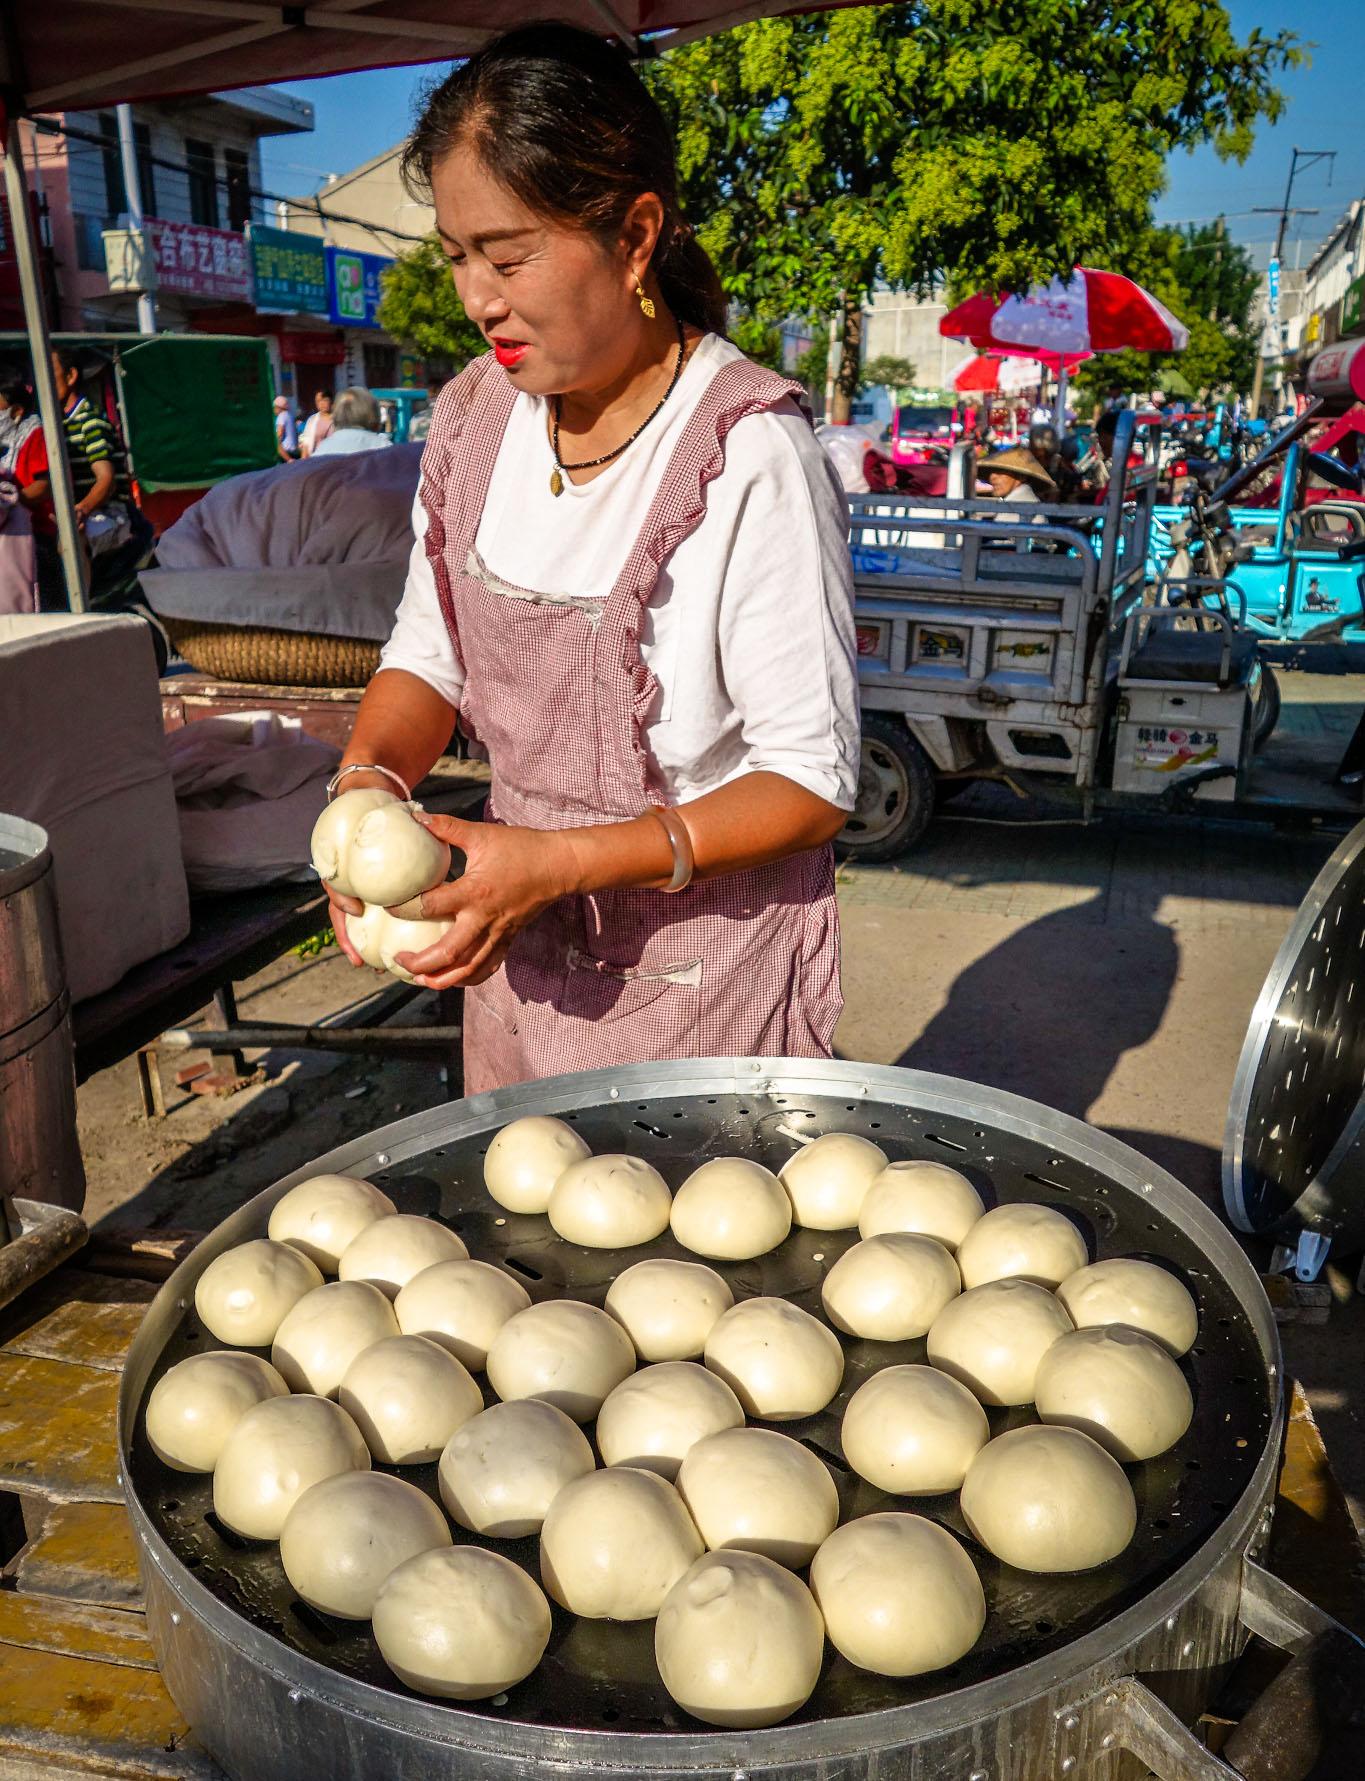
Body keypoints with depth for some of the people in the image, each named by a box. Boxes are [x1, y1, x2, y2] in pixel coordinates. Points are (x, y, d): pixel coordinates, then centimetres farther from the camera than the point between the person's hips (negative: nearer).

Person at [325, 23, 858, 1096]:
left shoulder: (748, 453, -21)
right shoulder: (475, 416, -2)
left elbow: (812, 785, -19)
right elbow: (430, 653, 9)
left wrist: (563, 861, -27)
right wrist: (370, 774, -13)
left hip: (707, 959, -5)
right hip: (523, 946, 6)